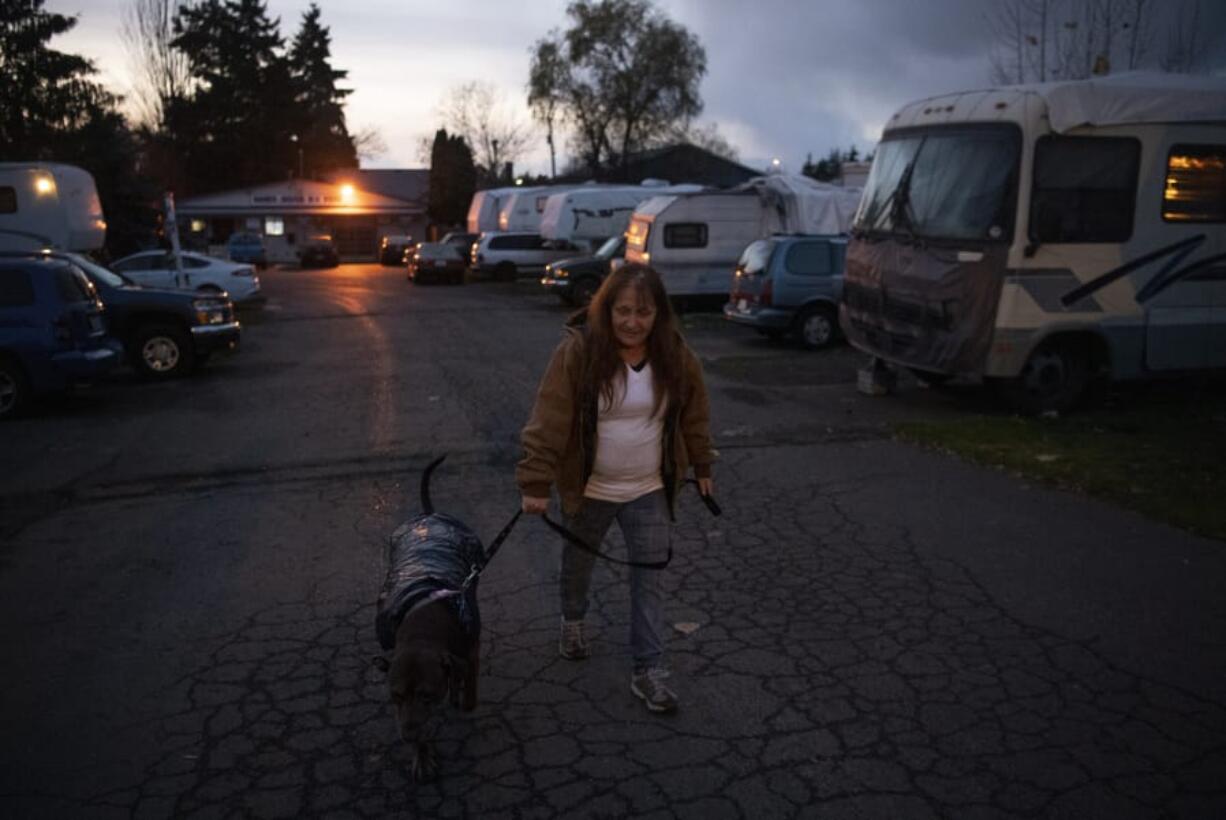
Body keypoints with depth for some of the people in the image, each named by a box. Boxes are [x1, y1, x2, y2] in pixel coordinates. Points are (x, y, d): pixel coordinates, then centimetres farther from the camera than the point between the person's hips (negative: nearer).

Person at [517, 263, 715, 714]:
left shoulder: (675, 355, -9)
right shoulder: (577, 350, -20)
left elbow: (694, 415, 5)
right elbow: (549, 421, -20)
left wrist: (701, 467, 12)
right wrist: (535, 483, -22)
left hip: (649, 491, 2)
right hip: (587, 490, -1)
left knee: (649, 578, 3)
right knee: (578, 565, 21)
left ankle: (649, 669, 14)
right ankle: (572, 621, 50)